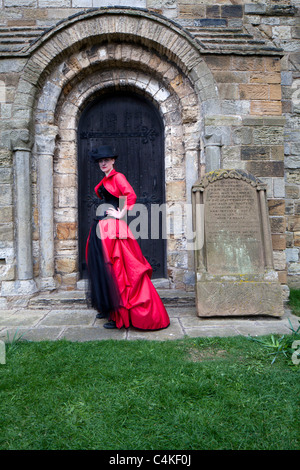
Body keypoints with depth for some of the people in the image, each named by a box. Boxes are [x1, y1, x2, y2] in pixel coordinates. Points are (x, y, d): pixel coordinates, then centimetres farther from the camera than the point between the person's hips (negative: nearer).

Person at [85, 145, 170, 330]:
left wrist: (120, 215, -17)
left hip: (113, 228, -10)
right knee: (101, 268, 12)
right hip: (101, 227, 10)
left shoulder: (117, 177, -8)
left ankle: (119, 316, -1)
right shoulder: (104, 181, 19)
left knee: (115, 269, -8)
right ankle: (107, 308, 25)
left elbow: (131, 196, -22)